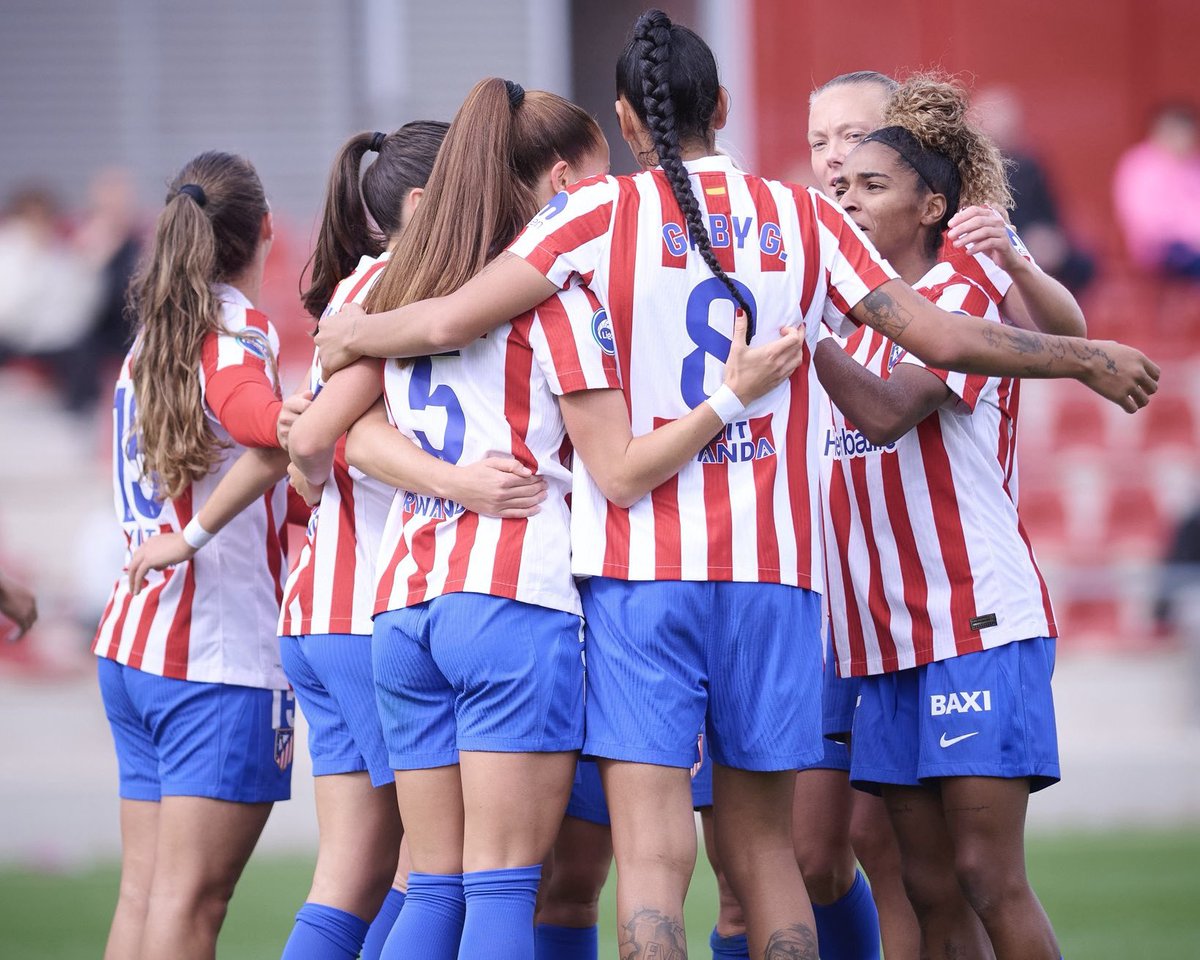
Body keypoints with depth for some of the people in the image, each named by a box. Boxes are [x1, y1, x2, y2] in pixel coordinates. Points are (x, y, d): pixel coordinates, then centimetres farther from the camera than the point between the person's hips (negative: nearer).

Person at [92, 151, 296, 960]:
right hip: (221, 650, -8)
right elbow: (251, 413, -28)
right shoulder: (236, 328, -6)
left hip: (131, 642, 8)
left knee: (145, 892, 8)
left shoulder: (149, 338, 18)